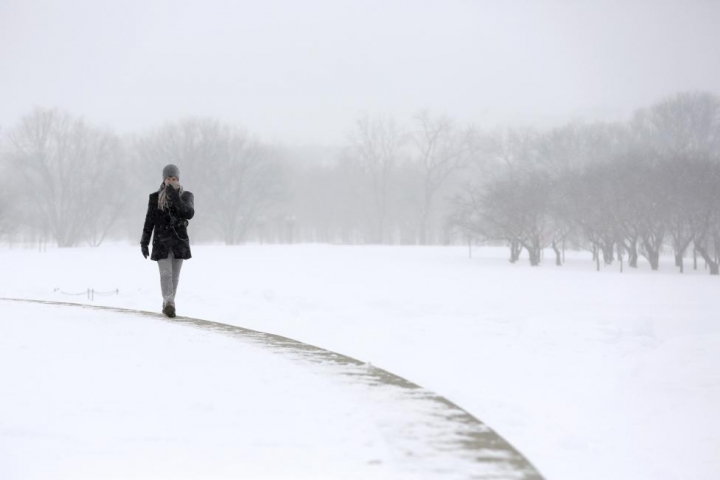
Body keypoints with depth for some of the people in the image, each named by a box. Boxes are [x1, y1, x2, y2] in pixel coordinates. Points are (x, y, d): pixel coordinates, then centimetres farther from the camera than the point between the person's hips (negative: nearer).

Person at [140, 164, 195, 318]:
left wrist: (176, 198, -26)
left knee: (175, 275, 6)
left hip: (180, 241, 2)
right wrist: (144, 242, 2)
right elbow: (149, 220, 5)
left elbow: (189, 214, -16)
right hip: (161, 241, -2)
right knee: (166, 273, -14)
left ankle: (167, 305, 18)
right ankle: (170, 304, -28)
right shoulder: (155, 197, 3)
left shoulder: (186, 196, 3)